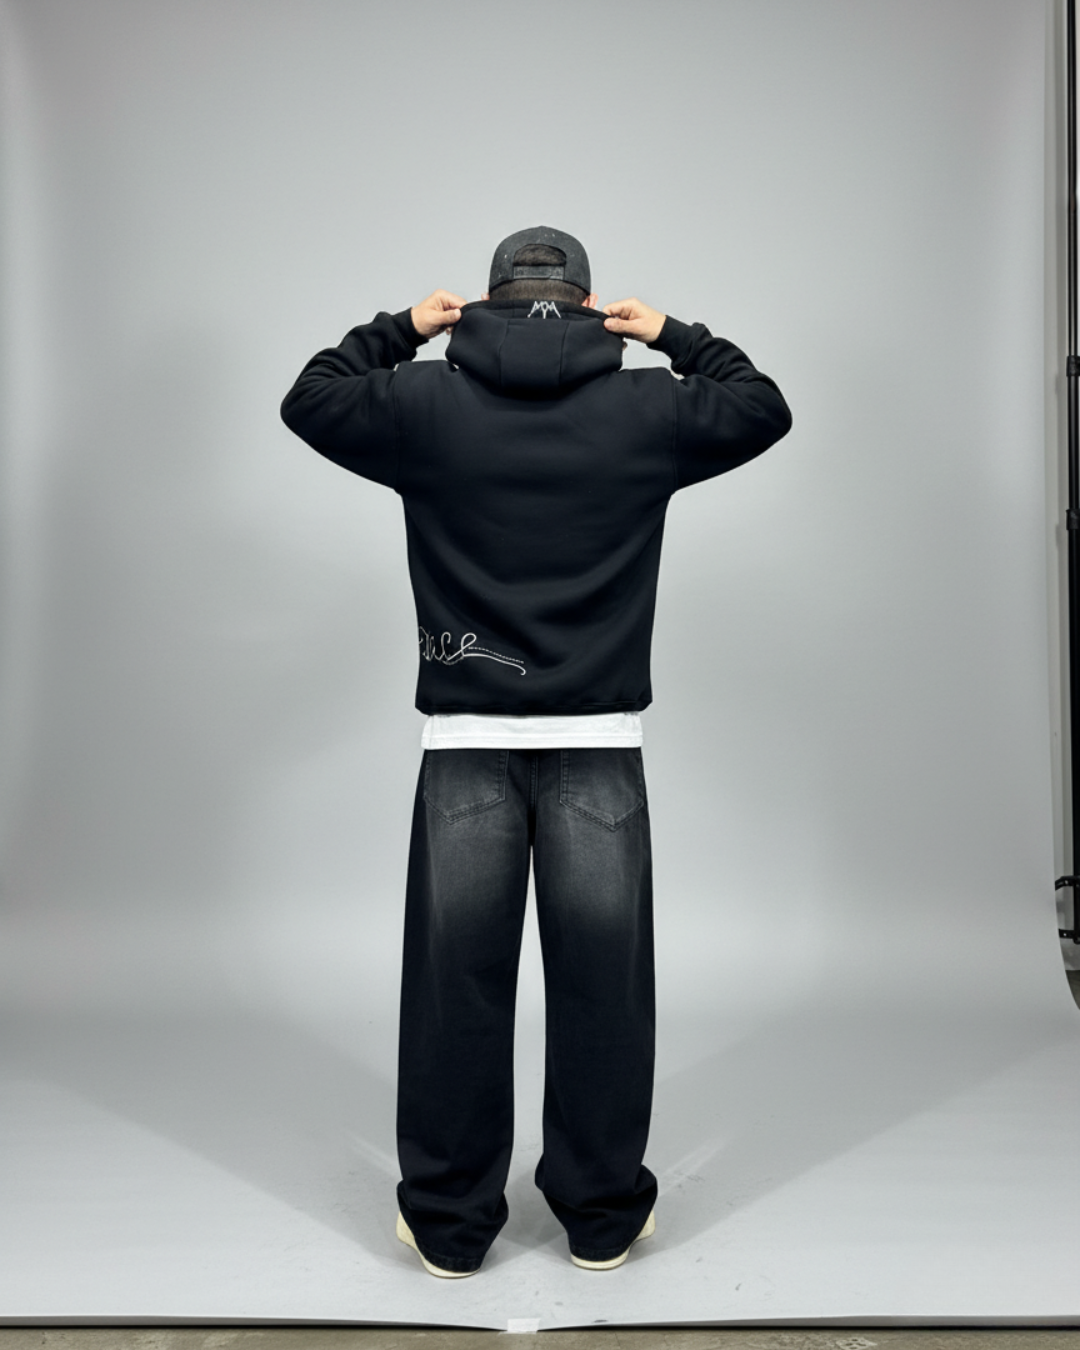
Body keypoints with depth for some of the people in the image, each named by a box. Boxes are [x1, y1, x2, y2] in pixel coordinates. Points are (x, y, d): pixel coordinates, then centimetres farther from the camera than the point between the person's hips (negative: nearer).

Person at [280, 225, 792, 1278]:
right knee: (602, 976, 8)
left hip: (465, 741, 0)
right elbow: (763, 408, 20)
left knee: (455, 976, 7)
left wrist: (399, 330, 27)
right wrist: (674, 337, 25)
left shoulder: (428, 403, 2)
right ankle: (603, 1217, 21)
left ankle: (449, 1223, 19)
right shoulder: (644, 409, 3)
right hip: (600, 743, 0)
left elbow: (311, 400, 20)